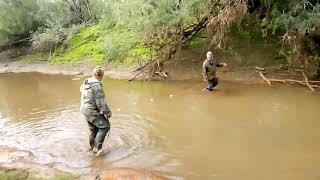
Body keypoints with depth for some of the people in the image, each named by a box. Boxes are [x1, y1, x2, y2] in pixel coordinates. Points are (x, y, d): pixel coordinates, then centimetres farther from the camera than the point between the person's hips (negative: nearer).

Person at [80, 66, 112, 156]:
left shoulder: (85, 83, 8)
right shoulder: (97, 86, -20)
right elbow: (100, 102, -23)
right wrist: (107, 113, -13)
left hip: (85, 110, 9)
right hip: (93, 112, -9)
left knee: (94, 129, 18)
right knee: (104, 126, -7)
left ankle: (93, 148, 29)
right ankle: (97, 148, -8)